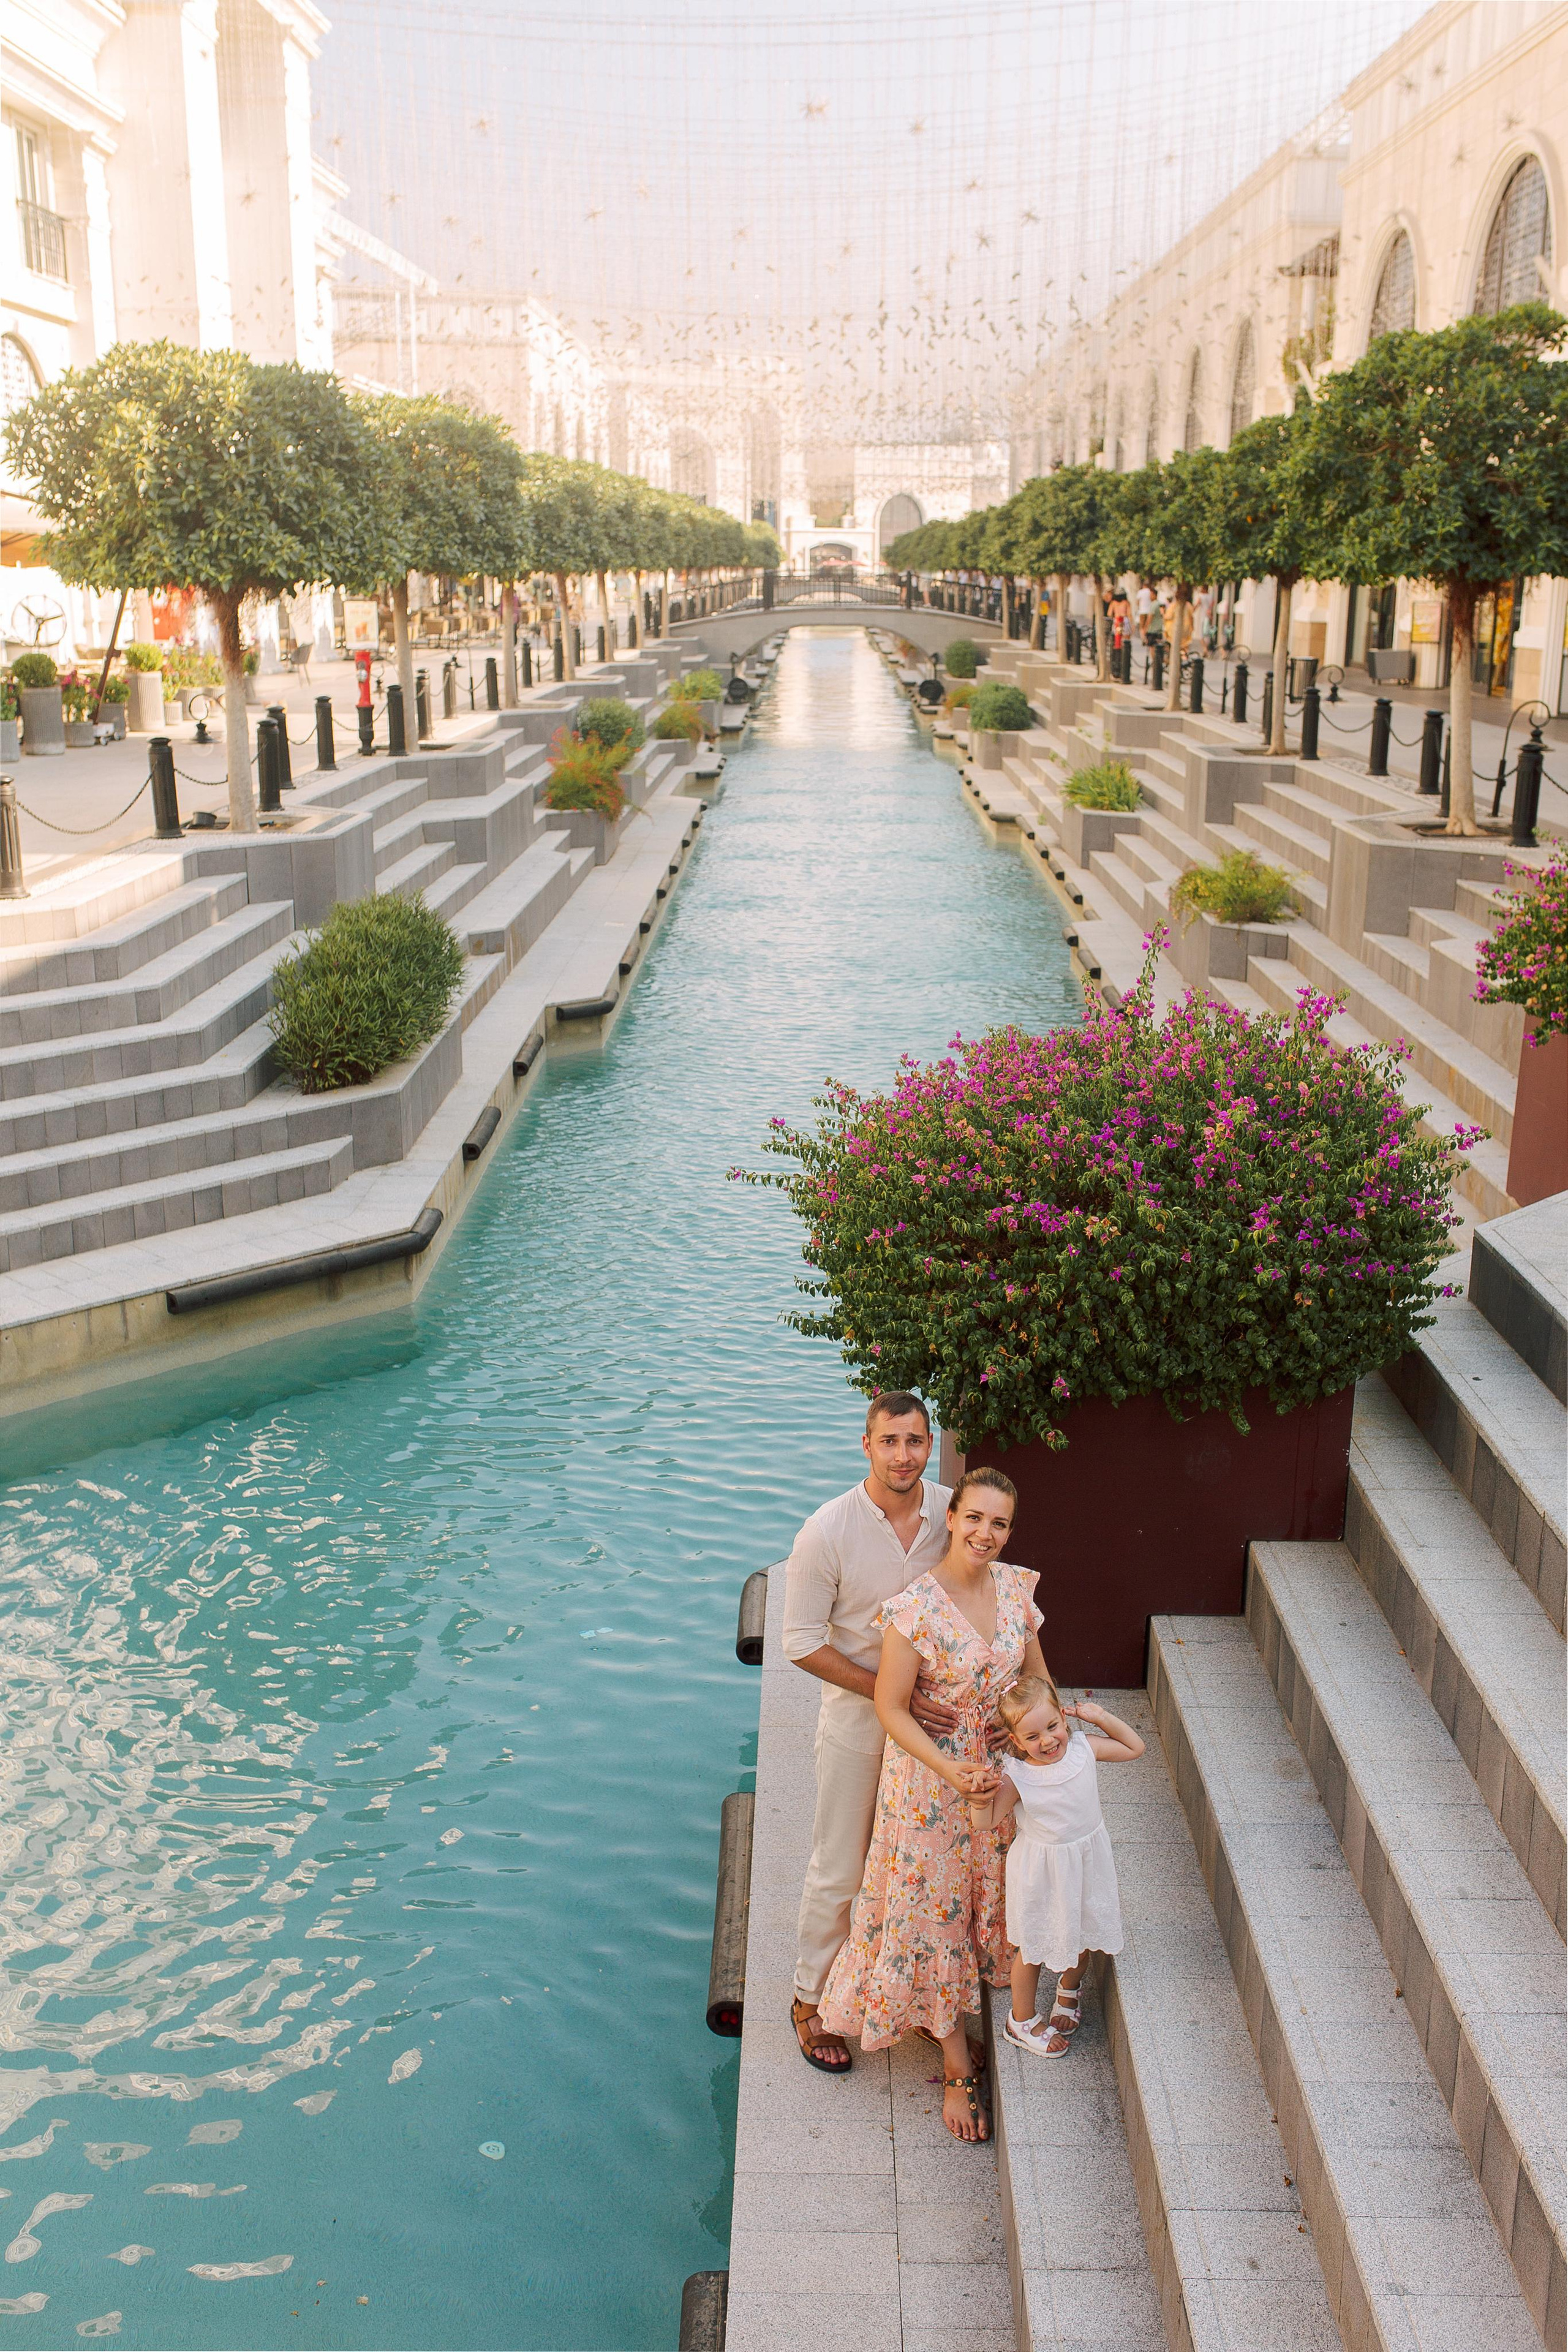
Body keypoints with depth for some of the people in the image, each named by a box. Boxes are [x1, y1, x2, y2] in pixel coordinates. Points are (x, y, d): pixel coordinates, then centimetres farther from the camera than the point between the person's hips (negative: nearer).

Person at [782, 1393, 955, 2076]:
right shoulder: (827, 1532, -21)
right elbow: (803, 1642, -16)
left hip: (937, 1716, 4)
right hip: (859, 1725, -3)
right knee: (840, 1872, 10)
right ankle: (812, 2000, 31)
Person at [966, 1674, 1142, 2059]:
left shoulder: (1085, 1747, -13)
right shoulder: (1014, 1776, -25)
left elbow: (1134, 1747, 2)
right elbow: (985, 1823, -20)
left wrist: (1102, 1717, -12)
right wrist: (980, 1799, -41)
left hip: (1087, 1860, 4)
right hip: (1041, 1870, -4)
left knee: (1084, 1936, 21)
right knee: (1034, 1947, 11)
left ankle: (1069, 1988, 53)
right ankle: (1022, 2021, 35)